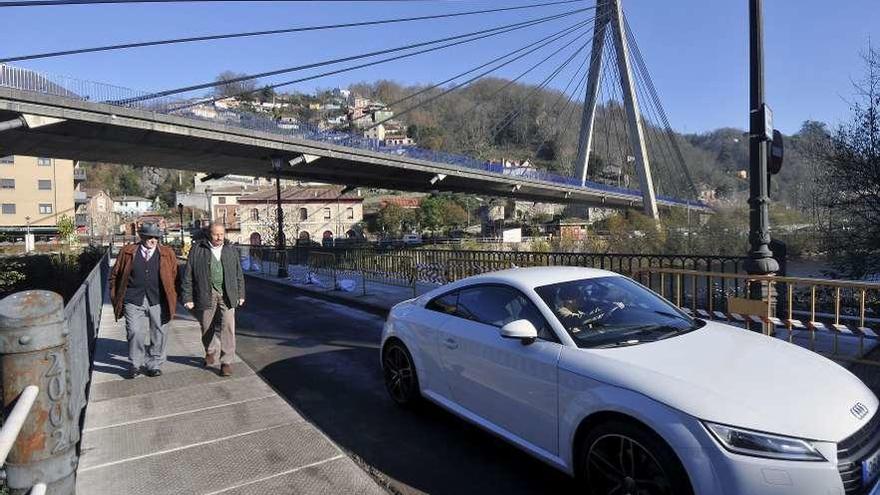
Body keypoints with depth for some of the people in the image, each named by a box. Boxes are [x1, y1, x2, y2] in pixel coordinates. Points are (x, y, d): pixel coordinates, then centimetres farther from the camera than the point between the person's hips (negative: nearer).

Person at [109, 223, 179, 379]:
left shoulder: (167, 254, 6)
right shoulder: (127, 252, 6)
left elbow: (175, 277, 8)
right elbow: (115, 275, 11)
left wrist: (172, 299, 4)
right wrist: (116, 298, 8)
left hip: (158, 301, 1)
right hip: (133, 301, -1)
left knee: (158, 334, 7)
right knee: (135, 333, -5)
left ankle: (154, 364, 24)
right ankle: (135, 364, 17)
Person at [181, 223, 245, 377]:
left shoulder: (231, 250, 8)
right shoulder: (197, 250, -1)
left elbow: (239, 274, 14)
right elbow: (188, 275, -1)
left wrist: (241, 294, 14)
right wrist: (188, 298, -5)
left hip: (227, 295, 1)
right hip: (206, 294, 0)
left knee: (227, 327, -6)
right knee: (207, 328, 12)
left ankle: (226, 362, 1)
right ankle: (211, 353, 37)